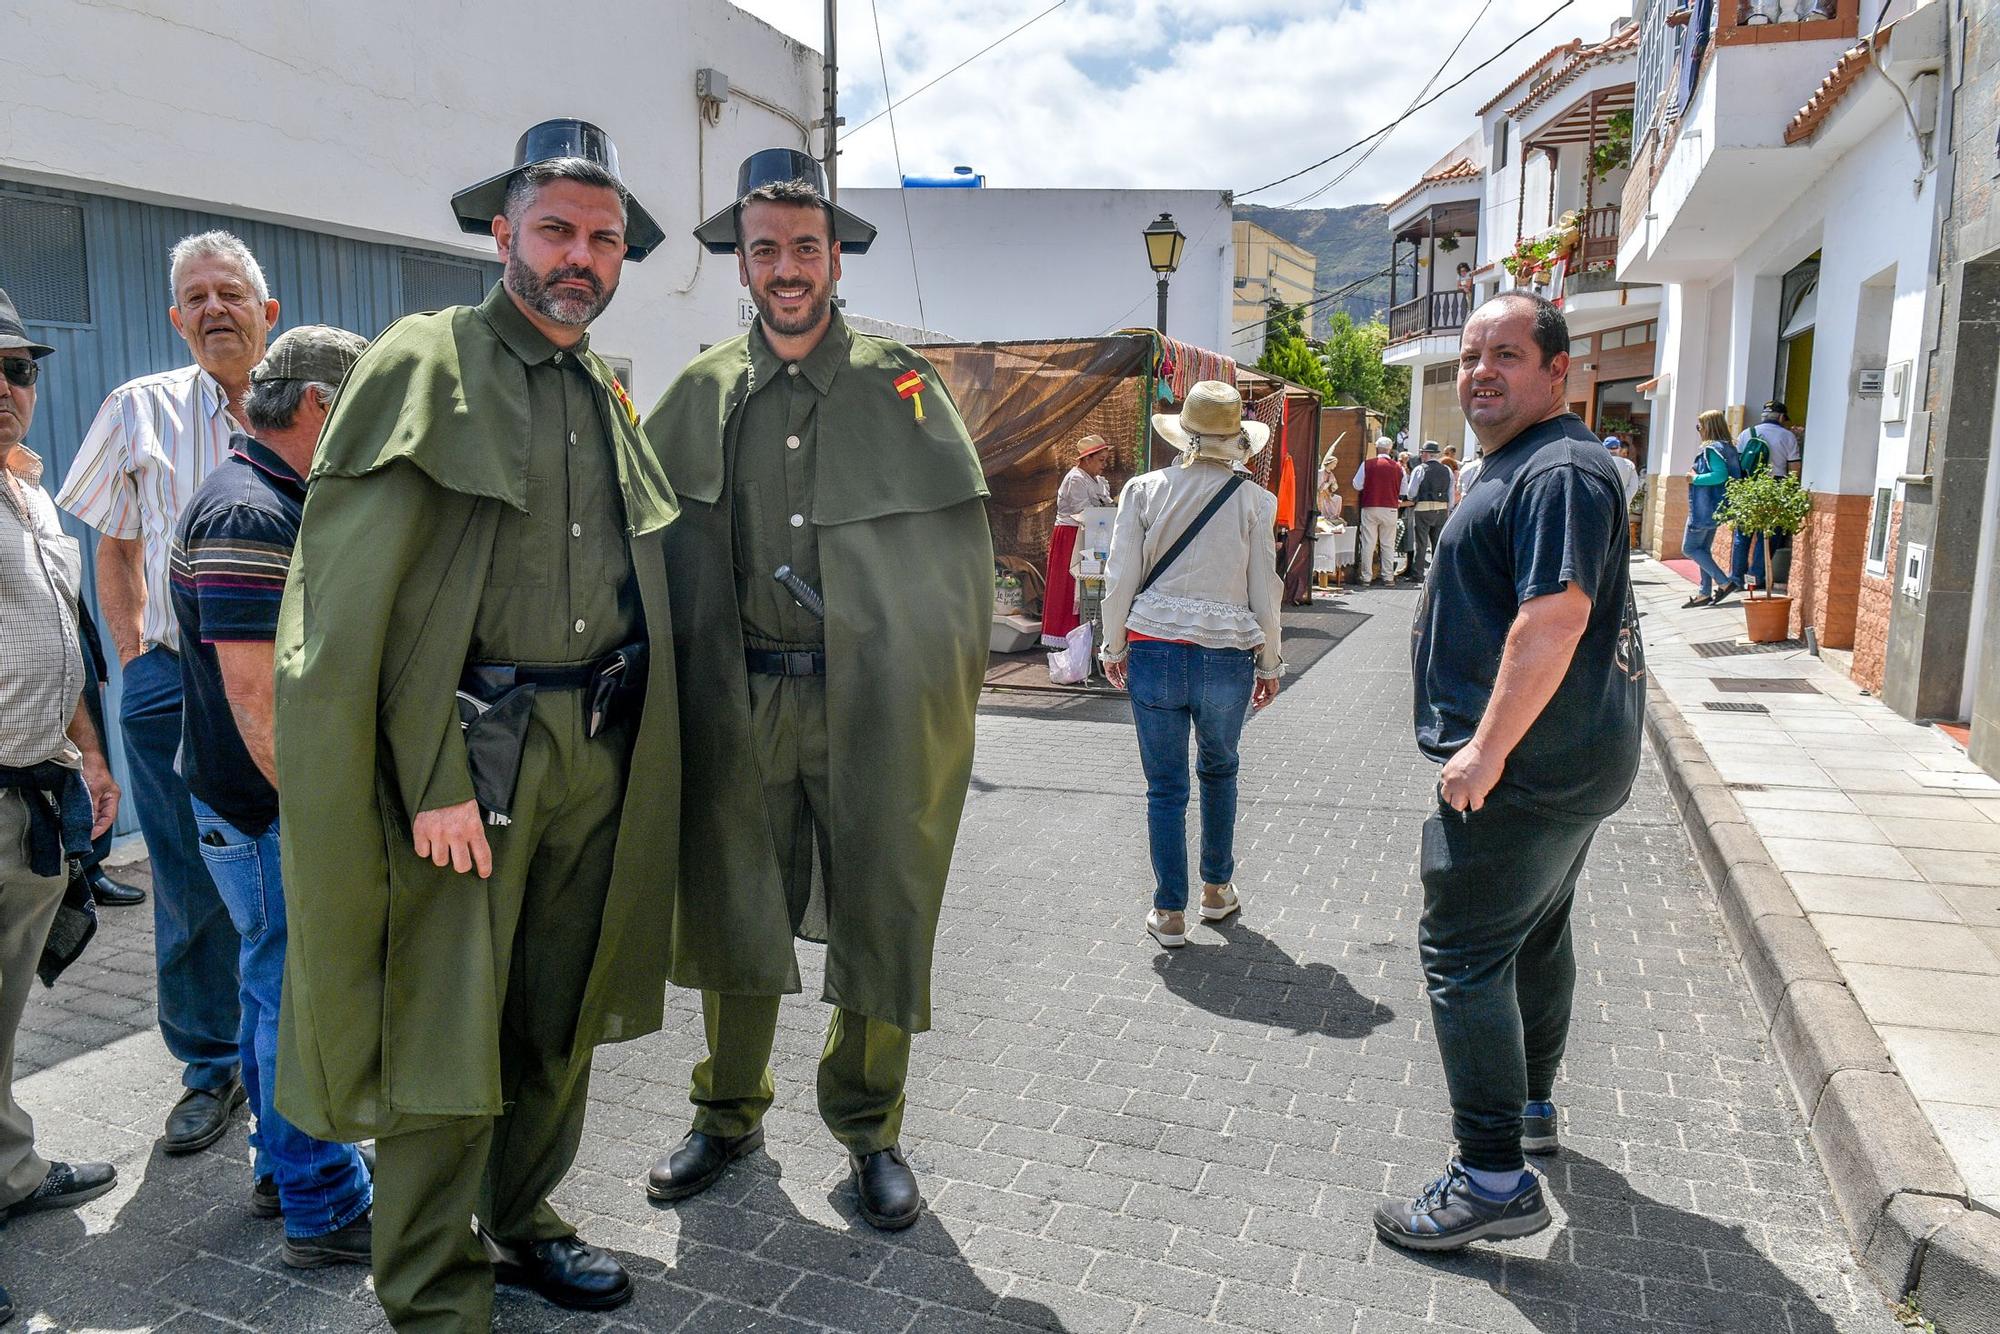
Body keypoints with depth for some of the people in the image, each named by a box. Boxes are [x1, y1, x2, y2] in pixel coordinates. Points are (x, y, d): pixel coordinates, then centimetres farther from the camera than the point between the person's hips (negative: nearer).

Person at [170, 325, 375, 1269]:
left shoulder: (285, 505, 14)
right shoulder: (246, 518, -20)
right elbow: (256, 695, -26)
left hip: (296, 800, 10)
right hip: (269, 812, -10)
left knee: (280, 988, 19)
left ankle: (285, 1168, 34)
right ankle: (327, 1212, 11)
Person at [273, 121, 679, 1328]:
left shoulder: (610, 398, 15)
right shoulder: (426, 364, -5)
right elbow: (363, 602, -11)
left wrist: (634, 748, 11)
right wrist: (435, 778, -17)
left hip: (598, 755, 7)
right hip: (470, 750, -6)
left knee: (562, 1018, 17)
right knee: (442, 1031, 2)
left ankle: (522, 1219, 37)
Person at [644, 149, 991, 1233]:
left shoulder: (899, 382, 2)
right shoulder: (698, 394, 7)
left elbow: (963, 538, 2)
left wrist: (947, 687, -2)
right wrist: (679, 675, 4)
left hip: (874, 702, -1)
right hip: (738, 703, 2)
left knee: (881, 920, 7)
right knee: (730, 911, 12)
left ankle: (868, 1126, 28)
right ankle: (728, 1112, 34)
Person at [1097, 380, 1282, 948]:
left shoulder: (1144, 490, -2)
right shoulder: (1253, 500, -3)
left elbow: (1120, 578, -2)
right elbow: (1264, 591, 0)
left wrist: (1113, 647, 11)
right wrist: (1269, 664, 11)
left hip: (1155, 654, 0)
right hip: (1227, 658, 1)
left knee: (1166, 786, 9)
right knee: (1219, 770, 24)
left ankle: (1170, 913, 16)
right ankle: (1217, 888, 34)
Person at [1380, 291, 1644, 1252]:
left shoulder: (1559, 472, -18)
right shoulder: (1519, 465, 17)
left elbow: (1554, 616, -29)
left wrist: (1486, 748, -27)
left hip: (1527, 766, -11)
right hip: (1568, 758, 11)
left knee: (1463, 953, -8)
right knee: (1535, 932, 22)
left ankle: (1493, 1179, -2)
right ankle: (1532, 1106, 40)